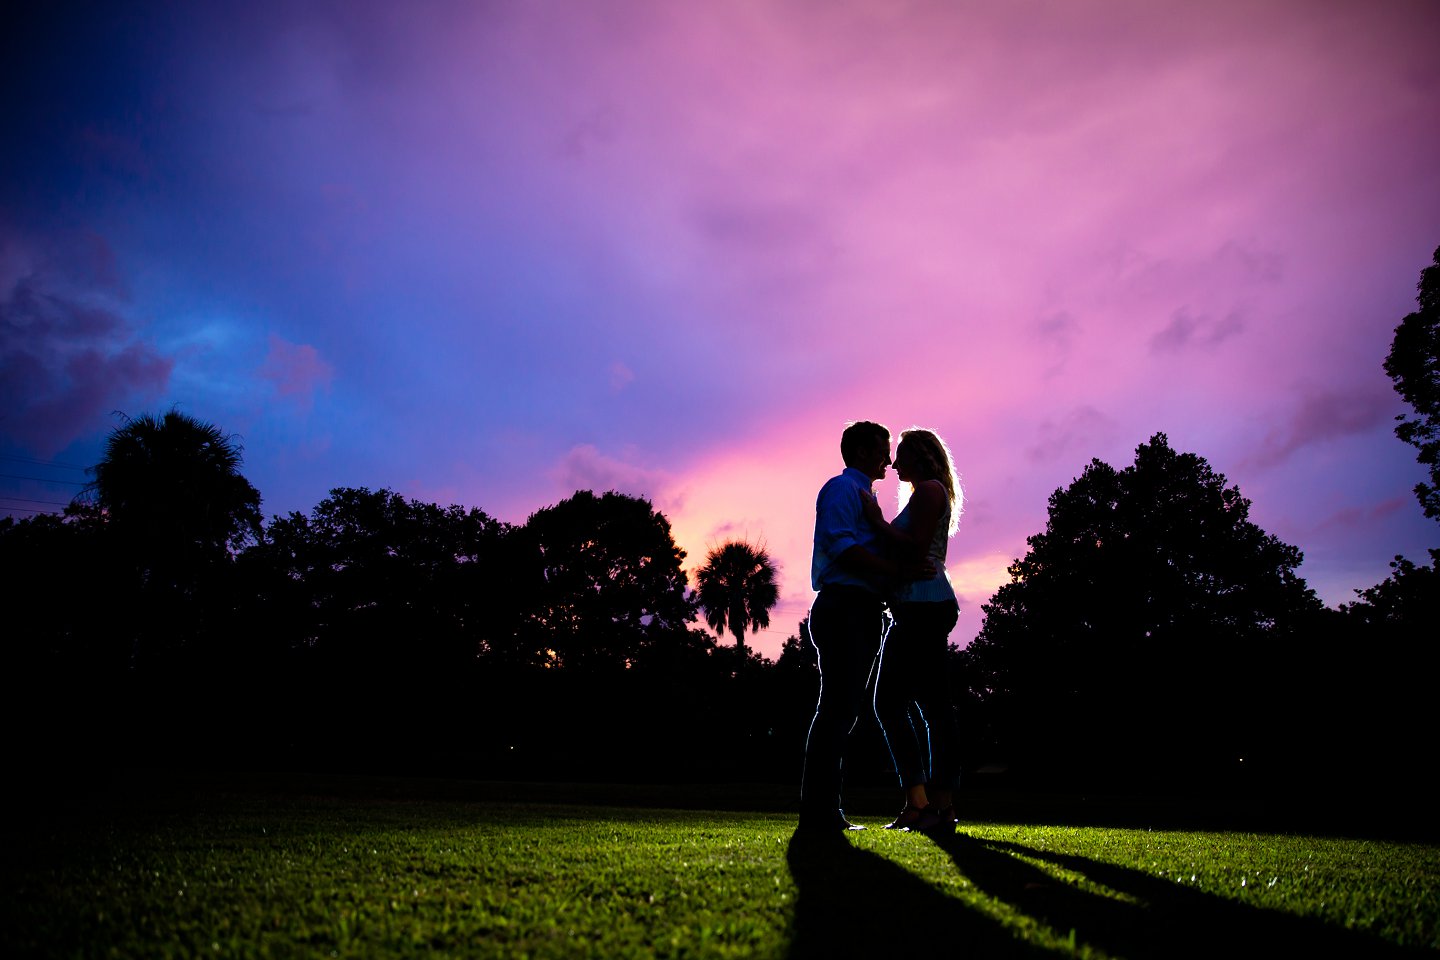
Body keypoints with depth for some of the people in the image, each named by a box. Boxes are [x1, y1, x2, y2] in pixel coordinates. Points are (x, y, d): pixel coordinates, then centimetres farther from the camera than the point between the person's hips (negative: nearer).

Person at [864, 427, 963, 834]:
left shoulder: (929, 490, -4)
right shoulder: (922, 495, 26)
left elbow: (916, 548, -17)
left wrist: (877, 522, -9)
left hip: (925, 606, -11)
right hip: (912, 610, 11)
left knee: (932, 704, -9)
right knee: (889, 702, 9)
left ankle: (942, 806, -5)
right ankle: (918, 803, 11)